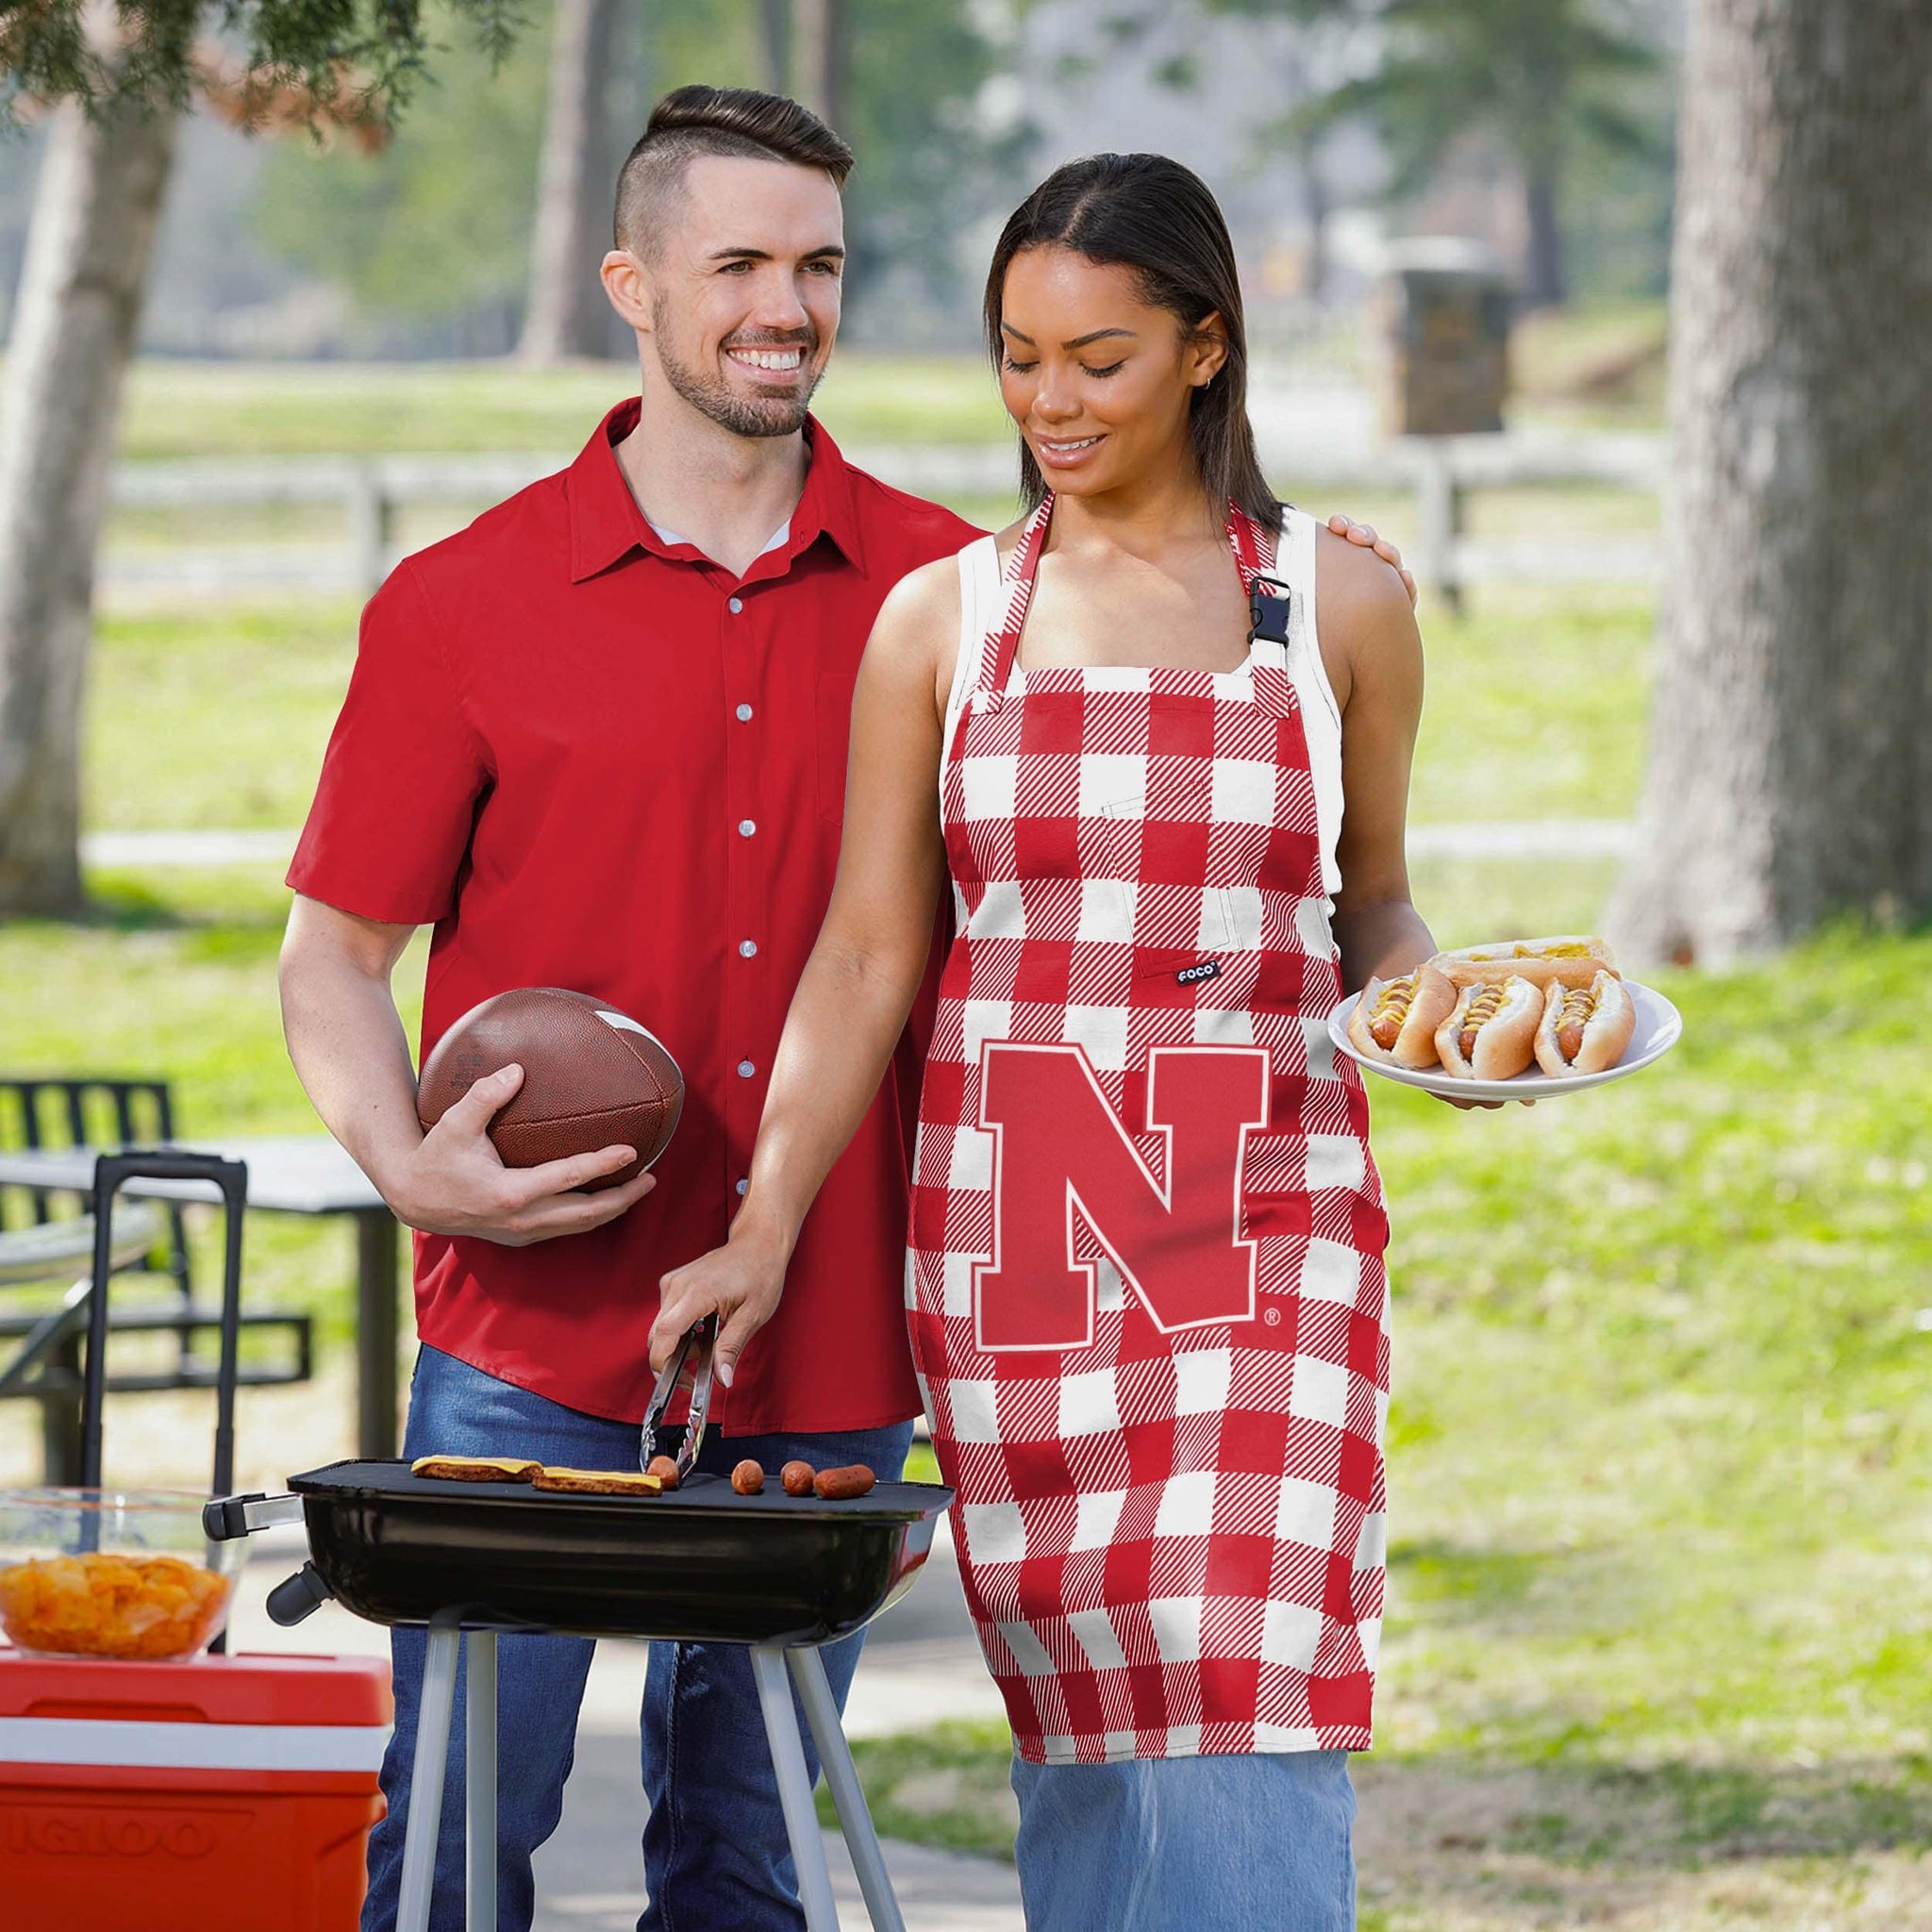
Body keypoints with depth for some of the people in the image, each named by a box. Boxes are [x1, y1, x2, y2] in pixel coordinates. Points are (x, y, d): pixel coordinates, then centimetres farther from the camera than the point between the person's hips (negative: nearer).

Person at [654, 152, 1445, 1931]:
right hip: (1009, 1221, 1)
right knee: (1077, 1724, 2)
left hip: (1264, 1217, -1)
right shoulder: (942, 618, 7)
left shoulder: (1338, 604, 7)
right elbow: (869, 952, 4)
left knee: (1244, 1710, -14)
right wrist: (764, 1229, -4)